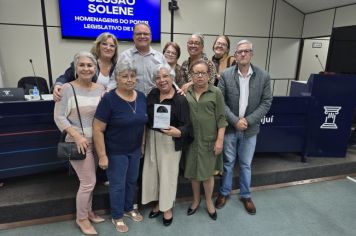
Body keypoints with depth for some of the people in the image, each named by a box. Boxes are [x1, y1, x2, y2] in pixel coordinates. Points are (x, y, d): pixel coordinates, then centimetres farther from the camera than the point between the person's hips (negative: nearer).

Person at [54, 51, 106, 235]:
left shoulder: (100, 89, 3)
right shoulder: (67, 88, -11)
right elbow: (59, 117, -12)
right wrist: (77, 136, -20)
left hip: (97, 141, 5)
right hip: (79, 142, -5)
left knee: (88, 180, 18)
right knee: (88, 182, 1)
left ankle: (88, 211, 39)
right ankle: (81, 218, 25)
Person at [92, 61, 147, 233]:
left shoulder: (141, 97, -3)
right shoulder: (109, 99, -20)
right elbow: (98, 130, -19)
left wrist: (143, 144, 9)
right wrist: (102, 155, -19)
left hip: (135, 150, 6)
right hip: (116, 152, -5)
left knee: (132, 181, 21)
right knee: (118, 185, 11)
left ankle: (129, 208, 44)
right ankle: (117, 217, 34)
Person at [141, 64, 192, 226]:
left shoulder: (180, 99, -15)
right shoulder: (152, 94, 0)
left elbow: (187, 125, -16)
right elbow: (146, 116, 5)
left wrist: (178, 132, -35)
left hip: (170, 141, -5)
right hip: (152, 138, 5)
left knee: (168, 172, 8)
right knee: (153, 170, 15)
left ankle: (167, 207, 32)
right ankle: (158, 203, 39)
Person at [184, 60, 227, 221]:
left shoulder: (216, 93, -4)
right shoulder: (186, 92, 3)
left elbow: (221, 119, -5)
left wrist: (220, 140, -10)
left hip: (209, 140, -2)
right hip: (191, 139, 2)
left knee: (207, 173, 8)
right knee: (193, 172, 14)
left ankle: (209, 202, 32)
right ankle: (196, 200, 36)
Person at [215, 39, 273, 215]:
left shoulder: (263, 76, -4)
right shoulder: (226, 75, -7)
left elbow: (266, 102, -3)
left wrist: (248, 120, -13)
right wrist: (235, 120, -16)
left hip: (250, 128, 1)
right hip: (230, 127, -1)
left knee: (246, 164, 15)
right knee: (228, 162, 14)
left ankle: (245, 195, 35)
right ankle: (224, 192, 34)